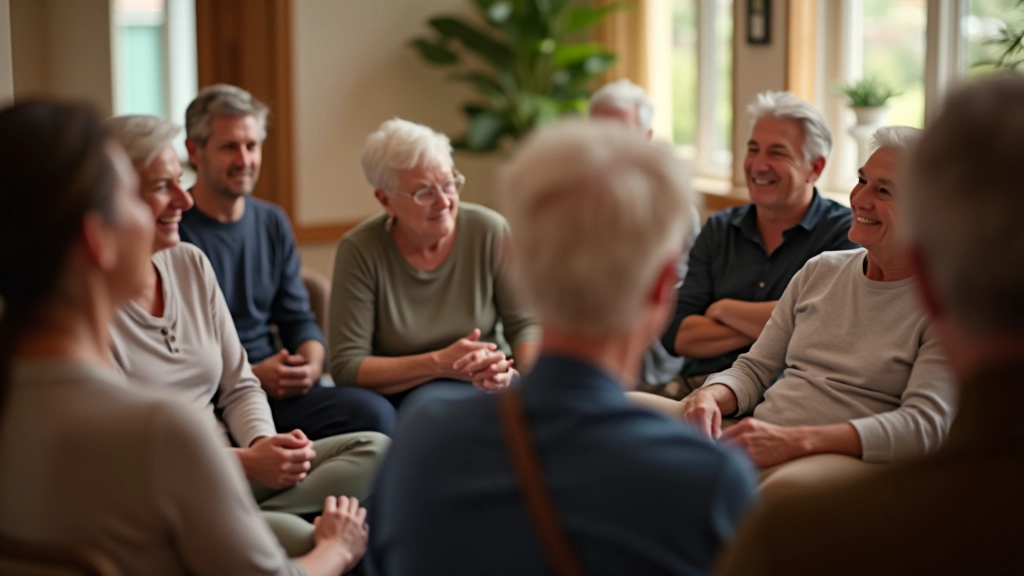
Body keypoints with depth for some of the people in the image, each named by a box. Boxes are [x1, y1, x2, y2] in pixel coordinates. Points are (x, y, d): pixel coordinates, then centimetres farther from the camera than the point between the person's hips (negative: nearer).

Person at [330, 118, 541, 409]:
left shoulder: (490, 231, -4)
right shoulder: (359, 250, -9)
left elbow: (526, 324, 3)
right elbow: (346, 368, -11)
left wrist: (512, 370, -21)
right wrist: (439, 363, -24)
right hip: (396, 394, -1)